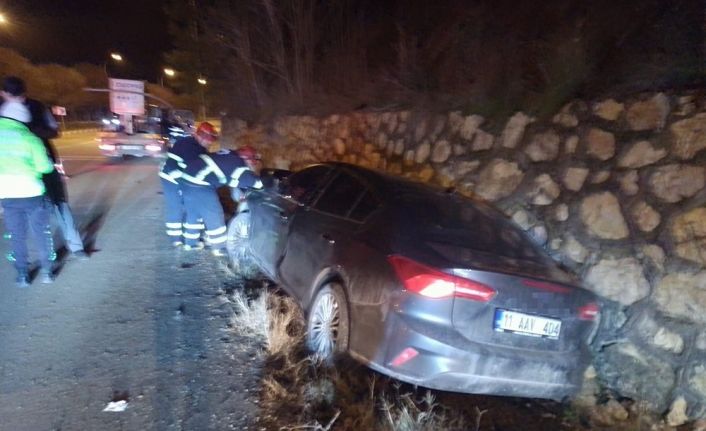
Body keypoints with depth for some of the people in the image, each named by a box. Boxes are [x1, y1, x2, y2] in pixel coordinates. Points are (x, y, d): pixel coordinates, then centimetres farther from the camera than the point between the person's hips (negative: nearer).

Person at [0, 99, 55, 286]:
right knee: (41, 233, 11)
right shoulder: (29, 138, -7)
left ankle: (22, 274, 17)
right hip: (30, 192, -3)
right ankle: (46, 271, 15)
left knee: (17, 236, 14)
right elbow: (45, 167, -8)